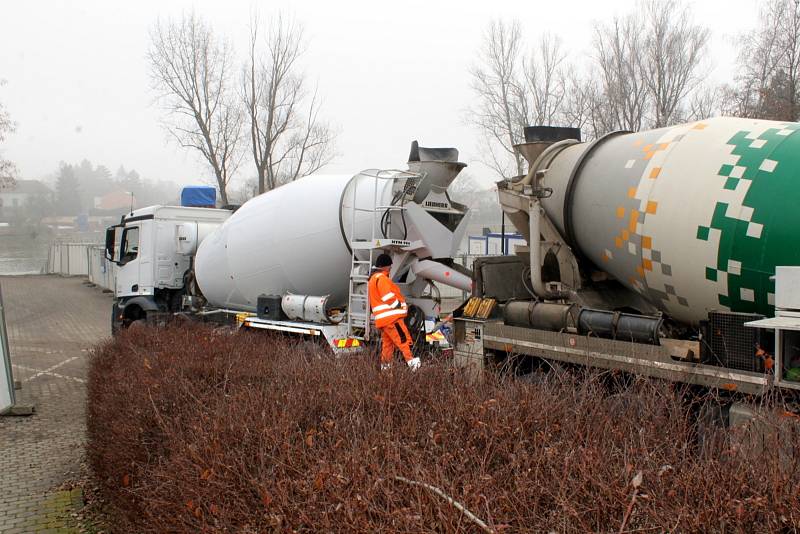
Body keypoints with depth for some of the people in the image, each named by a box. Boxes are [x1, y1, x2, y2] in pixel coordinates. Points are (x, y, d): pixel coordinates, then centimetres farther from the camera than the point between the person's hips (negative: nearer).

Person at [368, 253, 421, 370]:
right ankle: (412, 362, -23)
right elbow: (389, 297, -19)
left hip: (383, 319, 10)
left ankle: (385, 367, 14)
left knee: (387, 343, 12)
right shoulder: (381, 278, -11)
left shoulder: (373, 278, 23)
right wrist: (401, 306, -6)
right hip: (391, 317, -10)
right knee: (404, 340, -15)